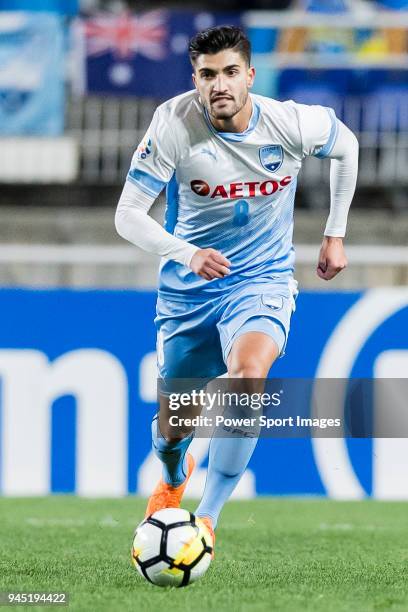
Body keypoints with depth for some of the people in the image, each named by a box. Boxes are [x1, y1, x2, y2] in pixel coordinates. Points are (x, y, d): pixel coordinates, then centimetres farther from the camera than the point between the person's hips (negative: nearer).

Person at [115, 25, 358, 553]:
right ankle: (173, 478, 52)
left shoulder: (292, 124, -15)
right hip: (187, 290, 1)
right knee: (173, 428, 10)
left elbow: (346, 147, 9)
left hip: (263, 280, -1)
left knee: (248, 371, -33)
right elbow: (127, 216, -18)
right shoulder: (175, 125, -19)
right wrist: (186, 253, -35)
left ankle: (206, 520, -23)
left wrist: (335, 235, 10)